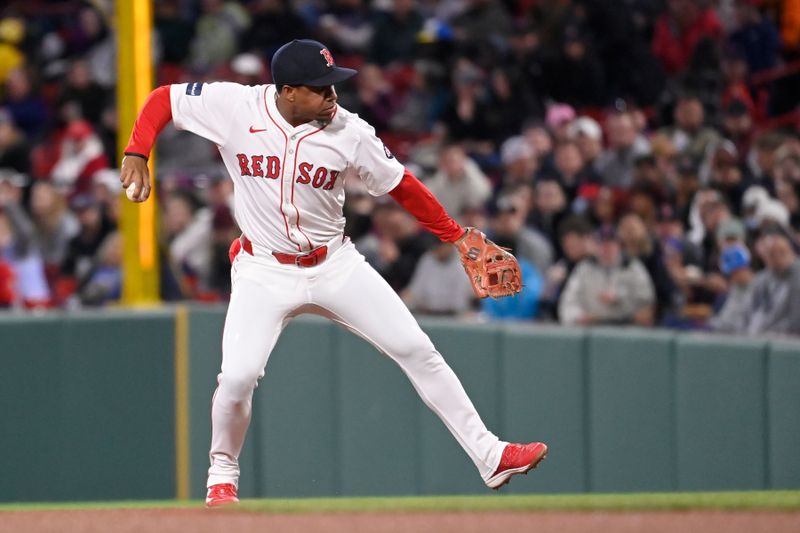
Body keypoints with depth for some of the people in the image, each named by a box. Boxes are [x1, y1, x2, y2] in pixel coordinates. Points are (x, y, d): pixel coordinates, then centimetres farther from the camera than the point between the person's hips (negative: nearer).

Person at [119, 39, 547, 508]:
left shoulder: (350, 132, -12)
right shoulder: (235, 108, -14)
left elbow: (401, 185, 0)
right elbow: (163, 99, -3)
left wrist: (457, 236, 0)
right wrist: (136, 155, -17)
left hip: (336, 266, 2)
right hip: (264, 271, -1)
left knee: (417, 350, -4)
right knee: (239, 376, -19)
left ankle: (489, 455, 4)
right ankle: (223, 475, 8)